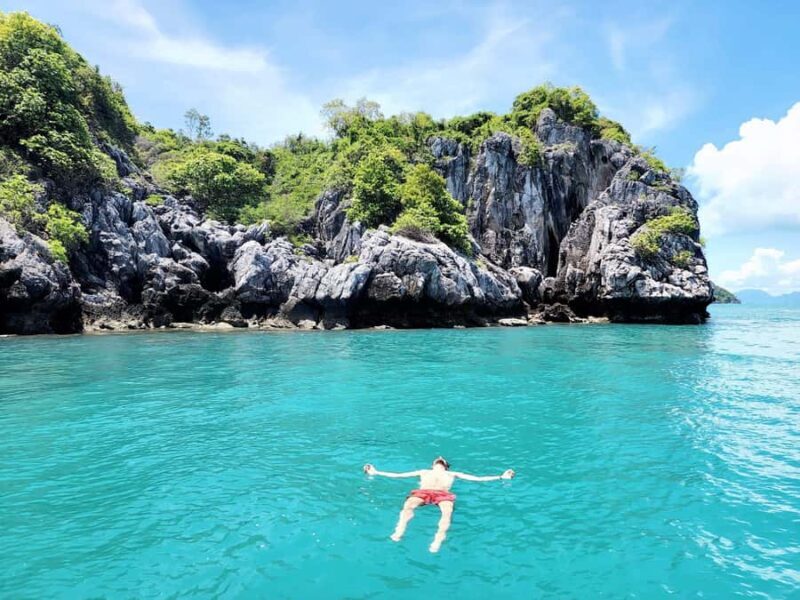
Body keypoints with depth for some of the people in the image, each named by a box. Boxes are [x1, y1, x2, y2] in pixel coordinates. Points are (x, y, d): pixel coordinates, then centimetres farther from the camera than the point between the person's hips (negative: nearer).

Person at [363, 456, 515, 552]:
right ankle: (399, 532, -56)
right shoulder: (424, 472, 39)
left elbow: (477, 478, 29)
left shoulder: (453, 474, 37)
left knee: (447, 511, -37)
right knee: (408, 505, -35)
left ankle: (438, 539, -57)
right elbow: (397, 475, 34)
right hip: (422, 492, 0)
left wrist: (501, 477, 22)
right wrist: (376, 473, 30)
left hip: (443, 494, 0)